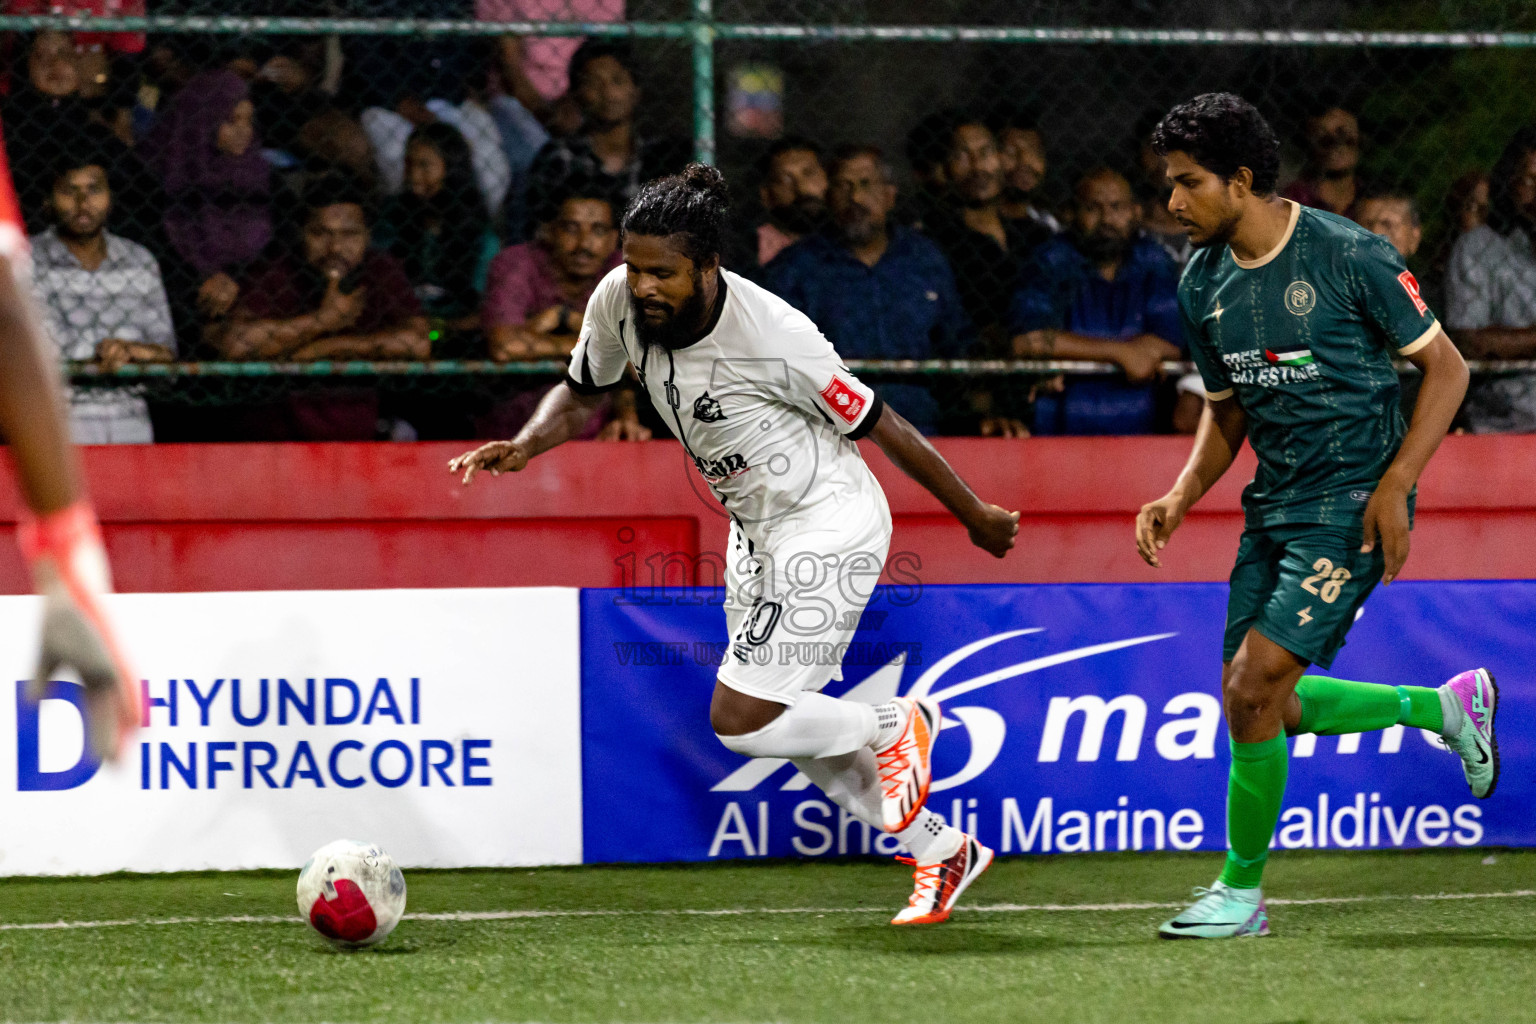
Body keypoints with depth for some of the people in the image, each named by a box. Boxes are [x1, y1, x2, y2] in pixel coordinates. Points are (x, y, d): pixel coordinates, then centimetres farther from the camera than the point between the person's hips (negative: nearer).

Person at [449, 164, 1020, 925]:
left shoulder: (774, 336, -29)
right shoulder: (619, 302, -12)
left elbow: (880, 426, -17)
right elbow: (582, 392, 8)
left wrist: (977, 518, -5)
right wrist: (525, 446, -13)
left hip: (829, 524, -8)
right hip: (756, 532, 8)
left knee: (740, 723, -13)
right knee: (795, 730, 13)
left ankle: (896, 726, 13)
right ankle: (944, 852, 30)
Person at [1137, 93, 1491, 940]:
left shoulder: (1348, 255, -15)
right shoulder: (1203, 284, 5)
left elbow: (1446, 368, -8)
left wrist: (1394, 486, -17)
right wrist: (1182, 496, 0)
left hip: (1352, 507, -8)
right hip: (1273, 506, 8)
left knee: (1255, 685, -15)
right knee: (1260, 704, 6)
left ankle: (1241, 892, 1)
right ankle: (1446, 706, 27)